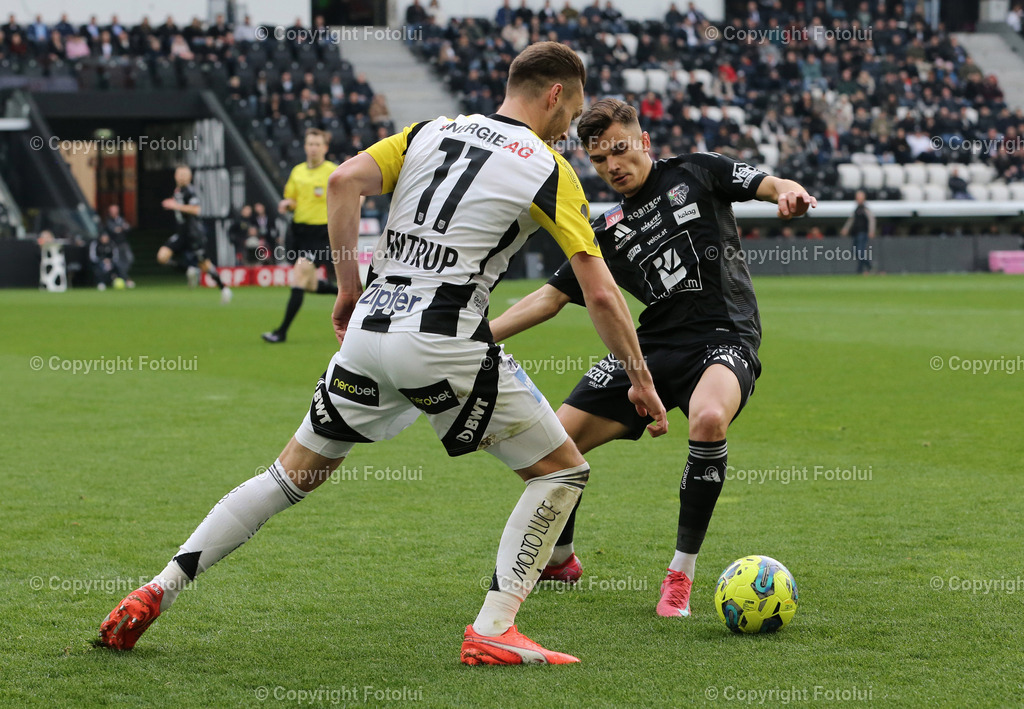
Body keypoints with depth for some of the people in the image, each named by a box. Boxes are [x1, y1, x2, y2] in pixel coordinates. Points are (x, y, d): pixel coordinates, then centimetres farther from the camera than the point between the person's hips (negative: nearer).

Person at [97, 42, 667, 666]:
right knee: (563, 472, 9)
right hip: (448, 342, -5)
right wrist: (642, 380, 8)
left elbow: (345, 180, 1)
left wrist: (349, 289, 8)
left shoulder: (433, 131, 15)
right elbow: (601, 294, -2)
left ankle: (158, 590, 14)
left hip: (370, 330, 5)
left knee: (294, 474, 20)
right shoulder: (550, 170, 2)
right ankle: (493, 631, -1)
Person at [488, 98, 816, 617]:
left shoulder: (695, 173, 4)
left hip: (725, 338, -5)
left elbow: (770, 185, -4)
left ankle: (681, 573, -22)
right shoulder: (607, 233, 13)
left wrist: (788, 193, -29)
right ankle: (558, 559, 28)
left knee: (709, 419, -38)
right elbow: (552, 297, 17)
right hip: (654, 345, 5)